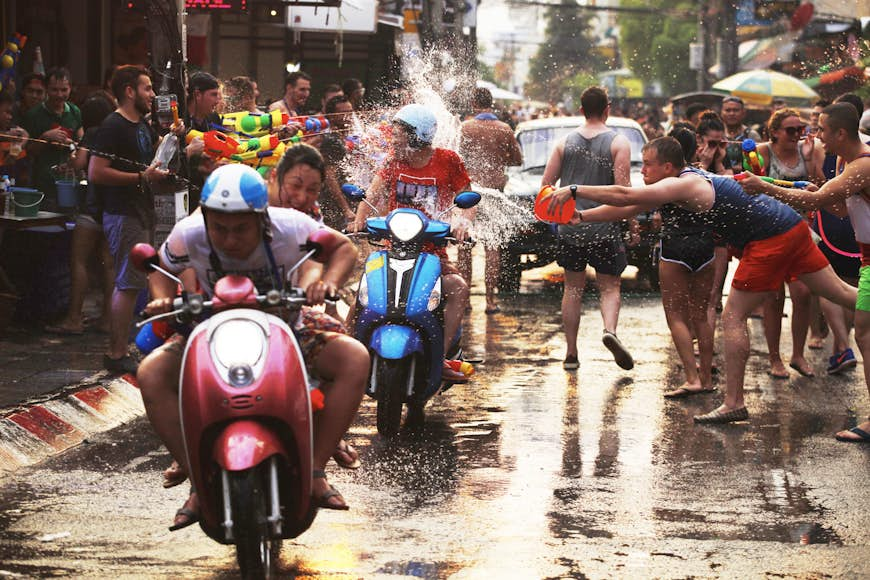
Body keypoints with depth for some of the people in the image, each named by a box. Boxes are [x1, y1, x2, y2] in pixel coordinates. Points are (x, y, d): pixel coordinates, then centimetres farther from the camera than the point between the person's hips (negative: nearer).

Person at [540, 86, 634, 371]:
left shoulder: (565, 142, 5)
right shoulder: (618, 143, -5)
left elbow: (546, 184, 5)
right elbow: (623, 188, -12)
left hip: (570, 227, 3)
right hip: (604, 228, -3)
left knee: (573, 288, 12)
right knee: (610, 287, 6)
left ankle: (571, 353, 11)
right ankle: (610, 330, -23)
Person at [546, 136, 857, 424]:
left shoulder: (684, 185, -16)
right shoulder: (693, 178, 15)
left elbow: (625, 196, -19)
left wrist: (574, 190, -17)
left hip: (770, 240, -10)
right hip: (794, 227, 10)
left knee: (733, 316, -4)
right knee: (841, 292, 11)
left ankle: (734, 403, -2)